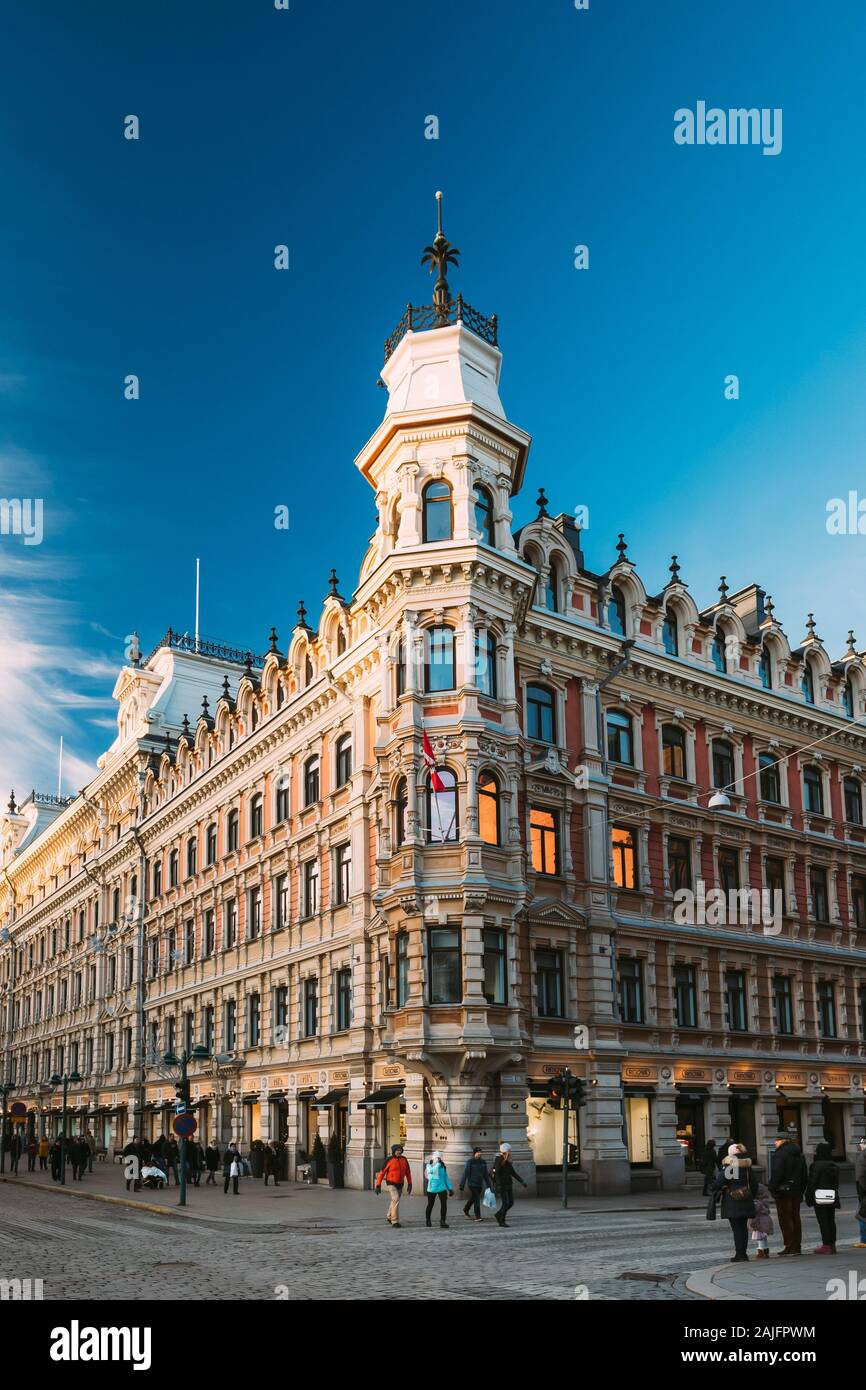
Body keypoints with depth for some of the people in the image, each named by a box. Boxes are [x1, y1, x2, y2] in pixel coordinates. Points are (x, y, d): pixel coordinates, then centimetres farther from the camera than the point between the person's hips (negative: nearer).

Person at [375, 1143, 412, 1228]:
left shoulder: (404, 1160, -3)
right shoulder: (389, 1160, -15)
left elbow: (408, 1172, 7)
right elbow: (382, 1172, -10)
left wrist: (410, 1184, 4)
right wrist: (378, 1185, -11)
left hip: (400, 1184, 5)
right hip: (391, 1184, -5)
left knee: (395, 1201, 18)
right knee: (395, 1200, -20)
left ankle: (389, 1217, 40)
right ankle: (395, 1221, -15)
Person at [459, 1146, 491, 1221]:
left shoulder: (483, 1162, 4)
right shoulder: (470, 1162, -12)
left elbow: (486, 1175, 11)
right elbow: (465, 1174, -13)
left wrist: (488, 1185, 11)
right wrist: (462, 1186, -15)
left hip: (480, 1185, 6)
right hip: (472, 1184, -5)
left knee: (472, 1199, 19)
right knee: (477, 1199, -14)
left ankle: (465, 1210, 41)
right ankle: (477, 1216, -7)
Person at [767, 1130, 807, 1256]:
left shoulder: (779, 1154, -13)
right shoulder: (799, 1155, 14)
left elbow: (776, 1174, -20)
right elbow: (804, 1175, 18)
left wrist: (772, 1188, -12)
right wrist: (801, 1191, 21)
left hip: (783, 1191, -8)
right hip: (796, 1191, 8)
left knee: (785, 1218, -3)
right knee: (795, 1218, 11)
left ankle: (790, 1247, -4)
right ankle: (797, 1246, 14)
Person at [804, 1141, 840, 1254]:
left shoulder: (816, 1166, -14)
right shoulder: (834, 1166, 8)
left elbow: (812, 1183, -14)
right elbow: (836, 1183, 13)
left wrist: (809, 1198, -7)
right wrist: (835, 1197, 20)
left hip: (819, 1198, -7)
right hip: (832, 1198, 7)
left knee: (823, 1221, -4)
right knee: (831, 1221, 11)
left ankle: (826, 1245, -6)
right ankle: (832, 1244, 15)